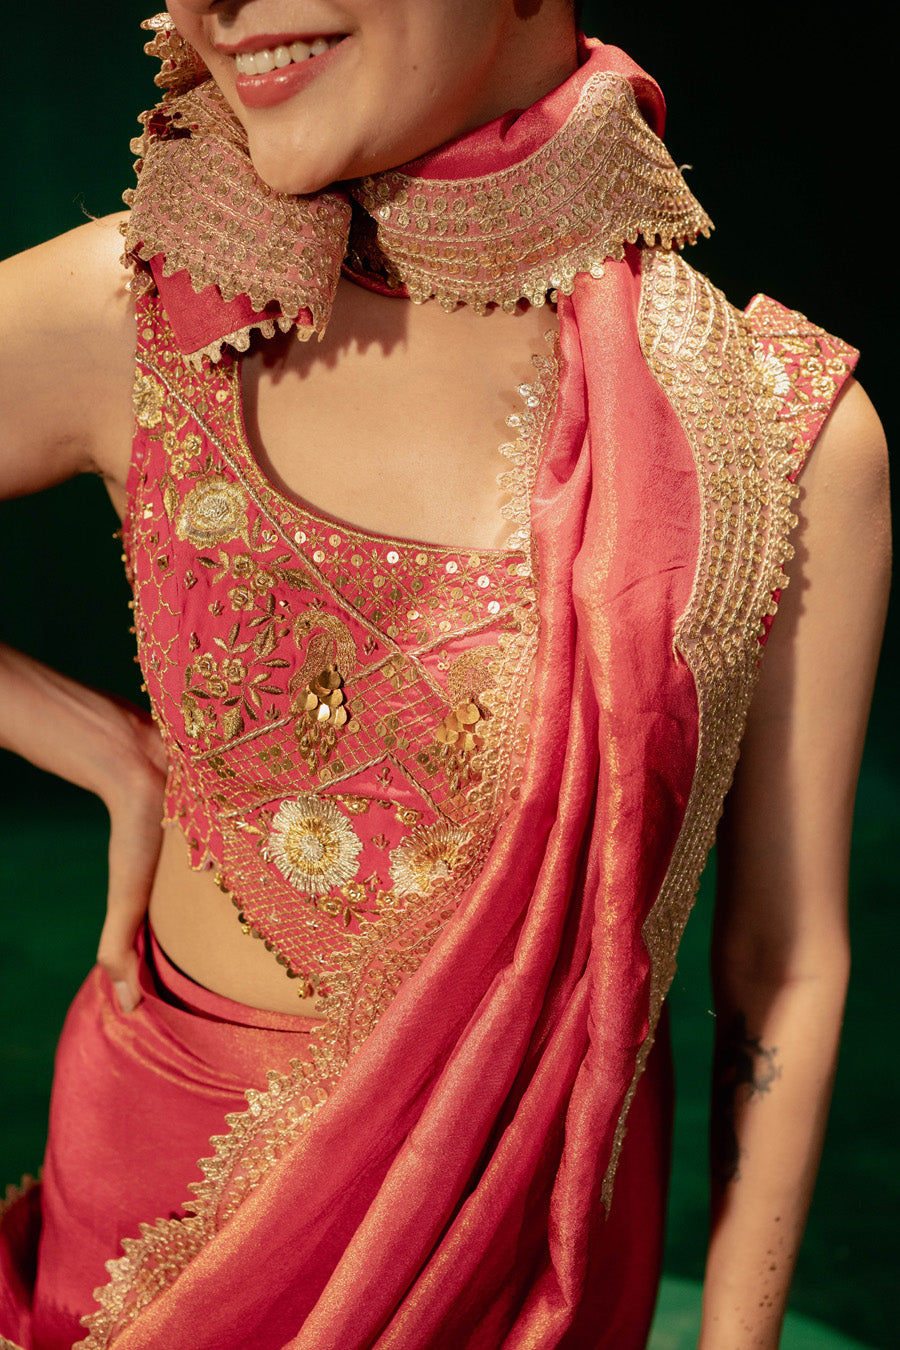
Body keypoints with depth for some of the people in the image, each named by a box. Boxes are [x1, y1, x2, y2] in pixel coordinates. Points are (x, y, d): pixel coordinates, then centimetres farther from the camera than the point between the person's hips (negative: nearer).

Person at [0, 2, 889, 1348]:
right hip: (163, 1181, 1)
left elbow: (787, 960, -6)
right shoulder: (124, 316, -15)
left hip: (533, 1231, 0)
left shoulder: (791, 431, -15)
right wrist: (121, 762, -7)